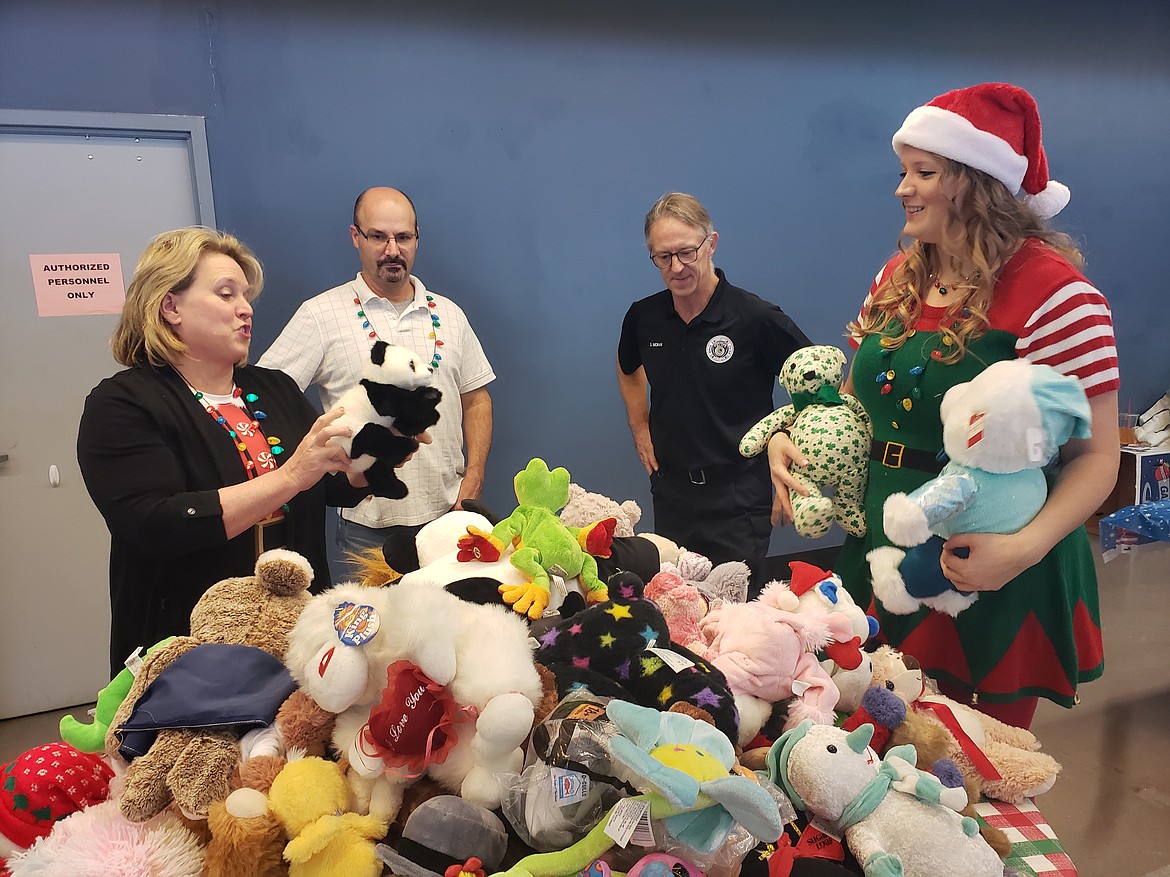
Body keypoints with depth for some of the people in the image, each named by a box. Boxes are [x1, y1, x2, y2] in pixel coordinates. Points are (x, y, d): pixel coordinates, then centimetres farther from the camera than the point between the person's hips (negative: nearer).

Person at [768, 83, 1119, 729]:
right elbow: (857, 397, 16)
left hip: (991, 578, -5)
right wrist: (788, 438, -1)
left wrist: (1025, 548, -29)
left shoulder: (1050, 288, -14)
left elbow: (1095, 455, -14)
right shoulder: (898, 276, 6)